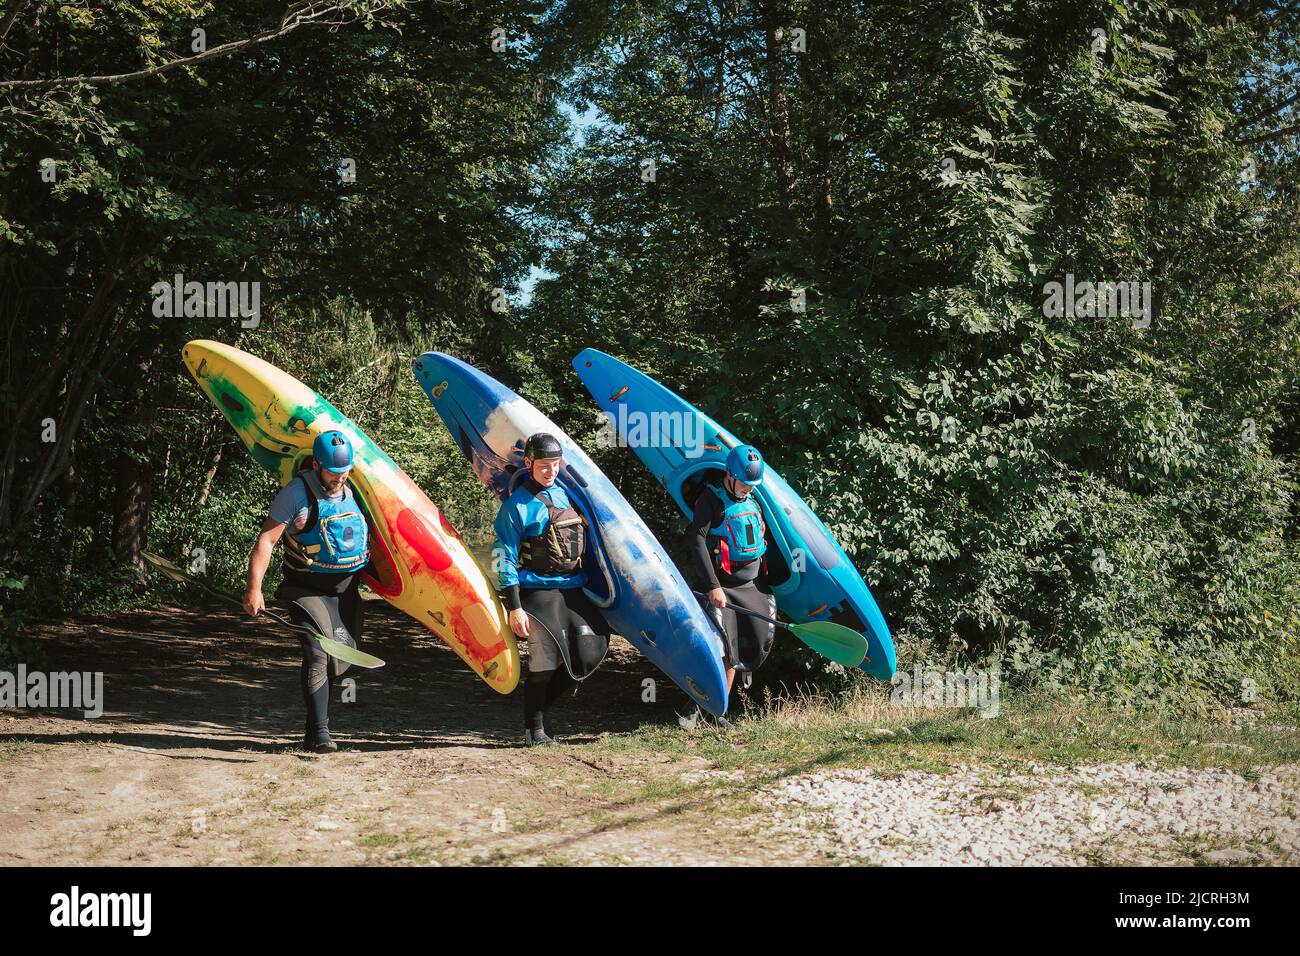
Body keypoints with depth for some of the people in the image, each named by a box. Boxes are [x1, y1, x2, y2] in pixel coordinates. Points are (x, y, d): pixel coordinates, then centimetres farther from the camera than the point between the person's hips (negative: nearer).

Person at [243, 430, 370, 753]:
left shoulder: (354, 490, 5)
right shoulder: (297, 493, -13)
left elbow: (371, 532, 22)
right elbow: (267, 539, -16)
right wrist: (254, 588, -25)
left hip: (346, 591, 6)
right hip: (308, 590, -6)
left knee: (338, 659, 8)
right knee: (317, 654, -18)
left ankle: (315, 726, 22)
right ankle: (319, 733, -16)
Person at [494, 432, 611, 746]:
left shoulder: (566, 493, 11)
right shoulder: (517, 505, -7)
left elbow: (585, 540, 23)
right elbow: (504, 559, -9)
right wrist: (514, 608, -13)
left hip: (574, 589, 6)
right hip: (539, 591, -6)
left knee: (589, 652, -1)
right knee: (546, 658, -11)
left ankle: (541, 706, 18)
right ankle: (534, 729, 5)